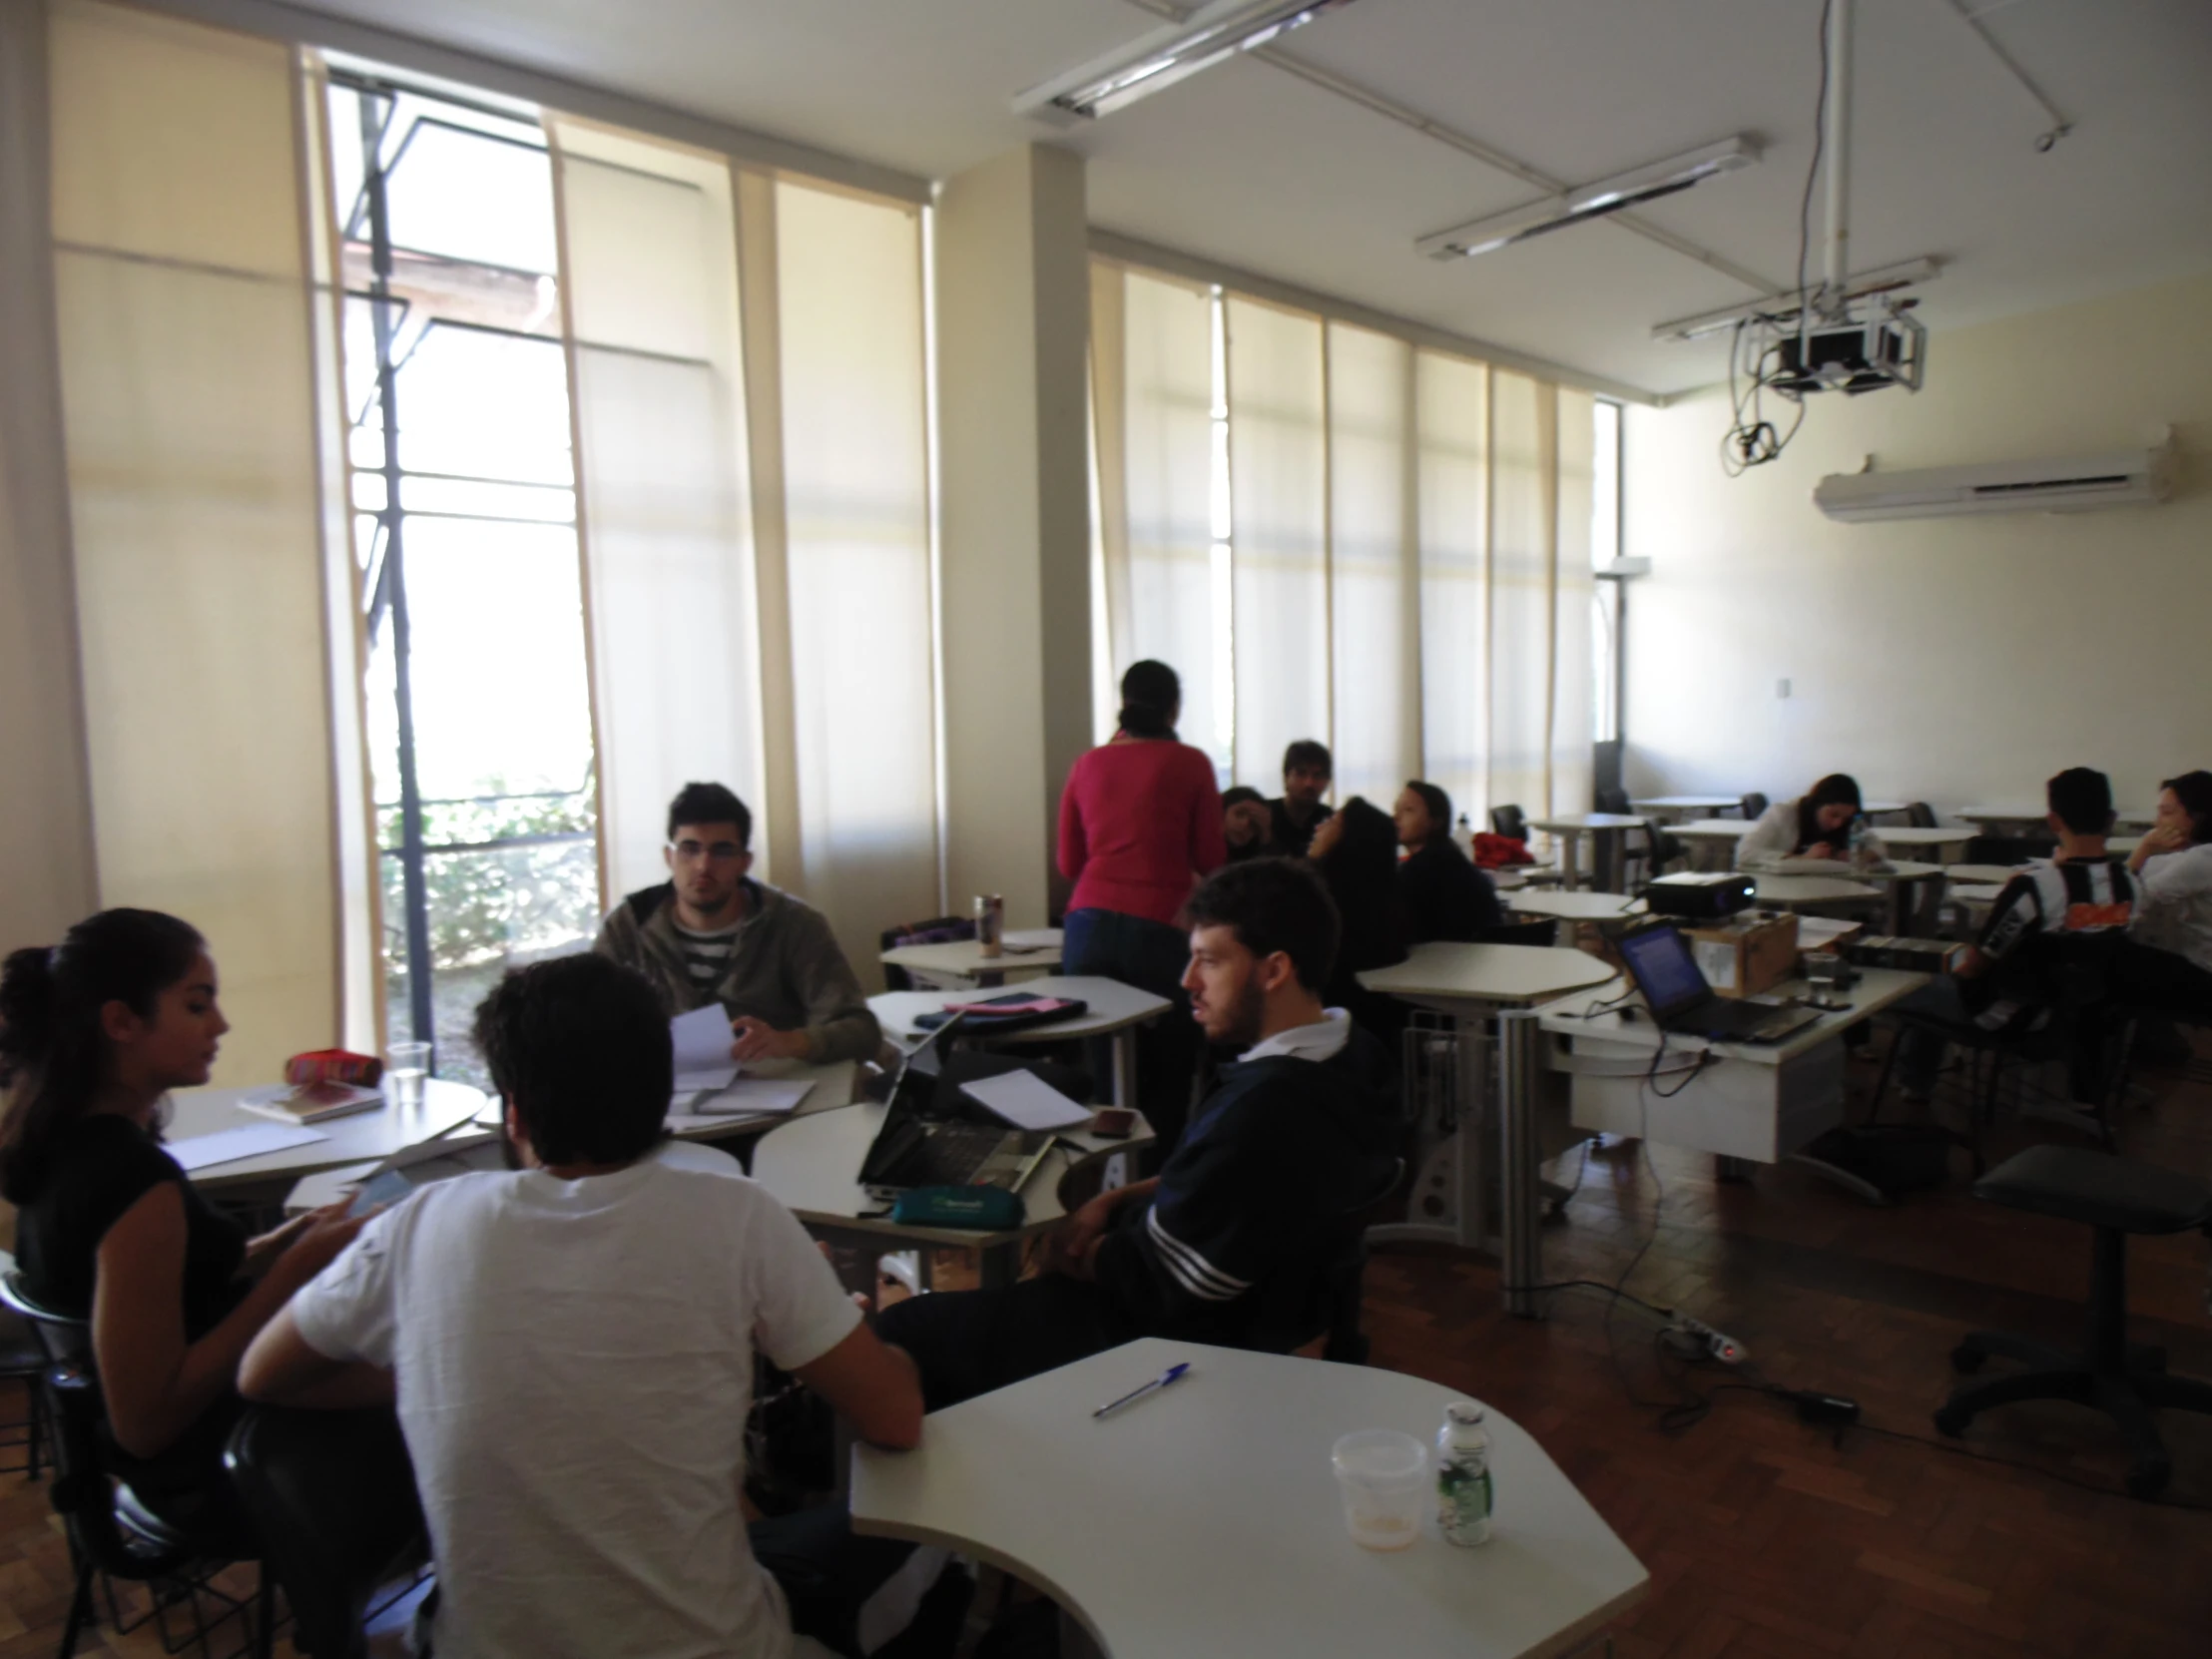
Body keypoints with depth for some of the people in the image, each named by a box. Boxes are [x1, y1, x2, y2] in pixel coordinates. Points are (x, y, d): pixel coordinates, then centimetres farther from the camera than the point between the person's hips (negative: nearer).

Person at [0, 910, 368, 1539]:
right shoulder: (137, 1180, -30)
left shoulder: (65, 1140, -2)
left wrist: (296, 1237, -3)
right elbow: (146, 1421, -28)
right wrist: (298, 1267, -26)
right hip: (209, 1469, -8)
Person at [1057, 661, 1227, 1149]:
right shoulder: (1190, 762, 2)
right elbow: (1209, 861, 4)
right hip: (1157, 931, -3)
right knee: (1170, 1076, 10)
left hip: (1088, 928, 4)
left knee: (1105, 1074, 10)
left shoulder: (1087, 764, 11)